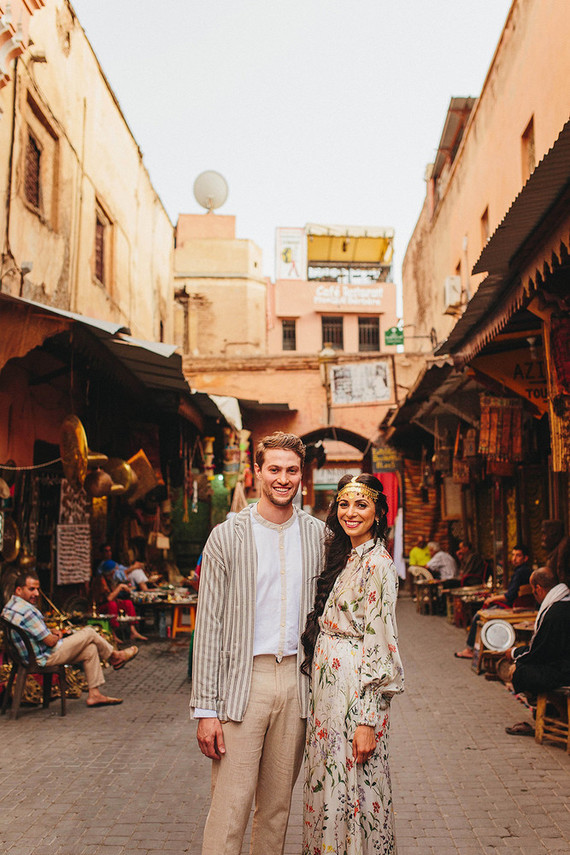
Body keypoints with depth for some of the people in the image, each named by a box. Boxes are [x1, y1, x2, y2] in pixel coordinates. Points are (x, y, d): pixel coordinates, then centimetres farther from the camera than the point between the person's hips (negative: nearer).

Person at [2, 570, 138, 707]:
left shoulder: (8, 607, 6)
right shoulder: (27, 611, -28)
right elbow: (50, 642, -23)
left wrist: (51, 631, 7)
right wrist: (57, 636, 0)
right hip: (46, 658, -10)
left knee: (90, 649, 12)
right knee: (89, 632, -1)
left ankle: (94, 694, 13)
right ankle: (115, 656, 23)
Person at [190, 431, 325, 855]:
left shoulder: (318, 535, 6)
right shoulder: (227, 537, -3)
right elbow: (209, 625, -5)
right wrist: (206, 708, -9)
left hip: (296, 679, 3)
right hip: (243, 681, -3)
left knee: (278, 804, 14)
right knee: (230, 807, -1)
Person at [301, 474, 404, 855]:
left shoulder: (378, 564, -15)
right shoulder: (343, 558, 11)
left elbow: (379, 645, -19)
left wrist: (368, 720, -21)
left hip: (356, 694, -8)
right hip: (328, 688, 8)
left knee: (352, 790, 2)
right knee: (328, 784, 17)